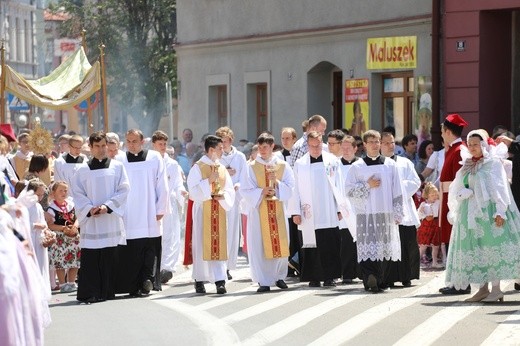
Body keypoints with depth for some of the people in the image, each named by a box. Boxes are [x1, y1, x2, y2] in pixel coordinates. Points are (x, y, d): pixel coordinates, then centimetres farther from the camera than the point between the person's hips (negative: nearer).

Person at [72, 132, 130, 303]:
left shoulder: (117, 167, 7)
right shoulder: (83, 170, 8)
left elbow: (124, 189, 1)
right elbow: (77, 193, 4)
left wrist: (107, 206, -10)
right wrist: (89, 209, -12)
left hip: (111, 218, 0)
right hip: (91, 219, 0)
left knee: (110, 256, -1)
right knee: (90, 258, -5)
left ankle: (108, 291, 6)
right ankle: (89, 293, -3)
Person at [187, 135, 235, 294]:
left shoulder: (222, 168, 12)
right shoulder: (198, 168, -3)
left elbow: (230, 190, 13)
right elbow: (193, 190, -11)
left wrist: (224, 196, -8)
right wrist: (209, 181, -18)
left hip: (219, 211, 4)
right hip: (203, 210, -4)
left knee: (219, 244, -1)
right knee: (202, 244, -1)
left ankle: (220, 280, -5)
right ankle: (199, 280, 7)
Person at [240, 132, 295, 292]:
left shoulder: (283, 166, 7)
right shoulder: (251, 167, 1)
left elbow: (290, 188, 3)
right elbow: (245, 190, -3)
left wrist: (276, 182, -13)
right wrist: (261, 192, -17)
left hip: (278, 211, 2)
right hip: (259, 210, -2)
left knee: (280, 244, 2)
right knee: (260, 246, -5)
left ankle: (279, 276, 18)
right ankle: (264, 281, -1)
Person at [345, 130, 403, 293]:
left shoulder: (390, 165, 9)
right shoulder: (357, 167, 4)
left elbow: (397, 192, 10)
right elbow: (348, 190, 2)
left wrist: (398, 214, 5)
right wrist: (367, 186, -8)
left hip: (385, 214, 2)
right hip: (365, 214, -2)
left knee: (381, 248, 3)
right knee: (368, 248, -13)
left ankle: (377, 281, 10)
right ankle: (370, 280, -22)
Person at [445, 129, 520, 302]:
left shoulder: (493, 163, -2)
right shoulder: (467, 166, 16)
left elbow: (500, 188, -9)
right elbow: (456, 190, 16)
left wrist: (500, 211, -18)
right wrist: (464, 193, -6)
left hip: (487, 210, -6)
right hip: (469, 212, 6)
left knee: (491, 248, -9)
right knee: (475, 251, 3)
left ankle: (496, 288, -8)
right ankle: (483, 288, 7)